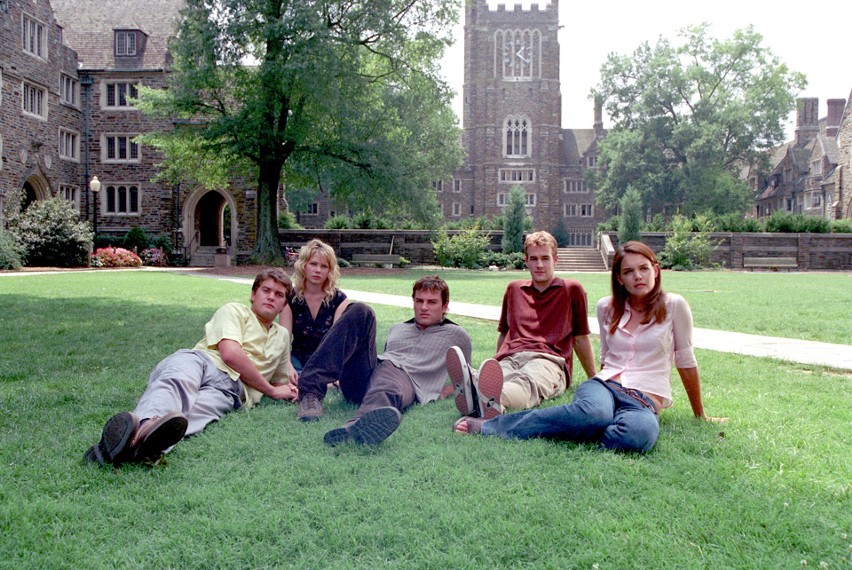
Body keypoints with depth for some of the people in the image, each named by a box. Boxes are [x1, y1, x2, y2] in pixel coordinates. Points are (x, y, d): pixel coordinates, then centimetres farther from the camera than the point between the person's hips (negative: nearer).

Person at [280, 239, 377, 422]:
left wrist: (333, 372, -33)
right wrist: (288, 366, -31)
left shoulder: (338, 299, 0)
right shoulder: (290, 299, 2)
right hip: (301, 360, -2)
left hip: (331, 362, 2)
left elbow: (339, 337, -14)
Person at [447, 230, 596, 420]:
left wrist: (594, 381, 25)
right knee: (491, 375, -38)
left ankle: (492, 401, -75)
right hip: (510, 358, 4)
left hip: (548, 360, -3)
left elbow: (581, 339, 22)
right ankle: (471, 388, -71)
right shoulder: (514, 289, 29)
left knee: (527, 381, -43)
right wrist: (496, 365, 35)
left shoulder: (572, 290, 18)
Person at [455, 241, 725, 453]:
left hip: (645, 400, -1)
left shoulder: (674, 305, 2)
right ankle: (489, 426, -37)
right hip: (604, 384, 2)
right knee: (596, 412, -40)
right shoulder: (607, 307, 11)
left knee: (639, 433, -43)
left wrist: (700, 415, 17)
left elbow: (685, 360, 10)